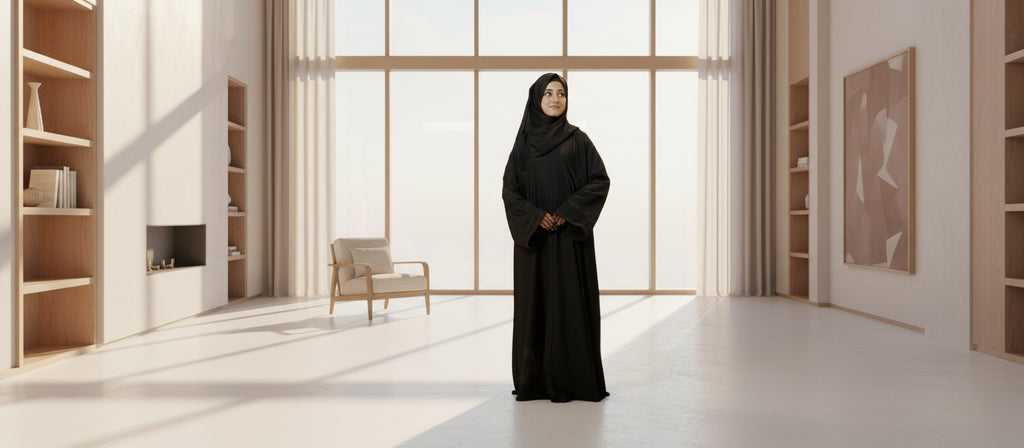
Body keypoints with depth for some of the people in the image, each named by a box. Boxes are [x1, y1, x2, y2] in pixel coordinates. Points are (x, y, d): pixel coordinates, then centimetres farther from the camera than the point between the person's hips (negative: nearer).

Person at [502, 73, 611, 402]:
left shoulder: (577, 138, 4)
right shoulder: (524, 142, 8)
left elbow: (600, 180, -3)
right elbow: (510, 189, 3)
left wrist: (566, 212, -15)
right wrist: (536, 217, -14)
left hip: (570, 235, -1)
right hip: (533, 236, 2)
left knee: (570, 301, -2)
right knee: (535, 303, 3)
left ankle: (571, 379, 6)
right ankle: (534, 380, 12)